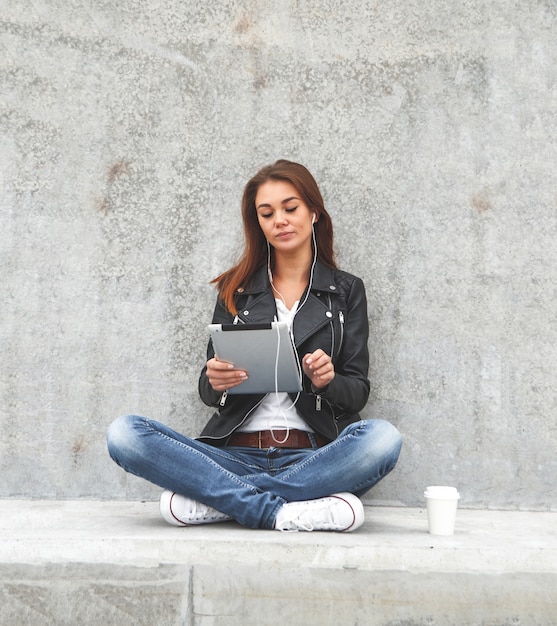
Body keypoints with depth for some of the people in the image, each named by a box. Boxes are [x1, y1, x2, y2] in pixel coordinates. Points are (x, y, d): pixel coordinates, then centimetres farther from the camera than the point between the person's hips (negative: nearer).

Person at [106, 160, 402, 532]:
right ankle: (281, 511, -28)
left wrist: (327, 381, -15)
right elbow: (208, 393, 12)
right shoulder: (236, 290, 16)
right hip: (237, 455, 1)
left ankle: (214, 499, -26)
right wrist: (215, 382, -13)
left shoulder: (346, 291, 13)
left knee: (382, 438, -35)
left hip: (312, 456, -1)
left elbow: (358, 392, 8)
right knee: (124, 434, -23)